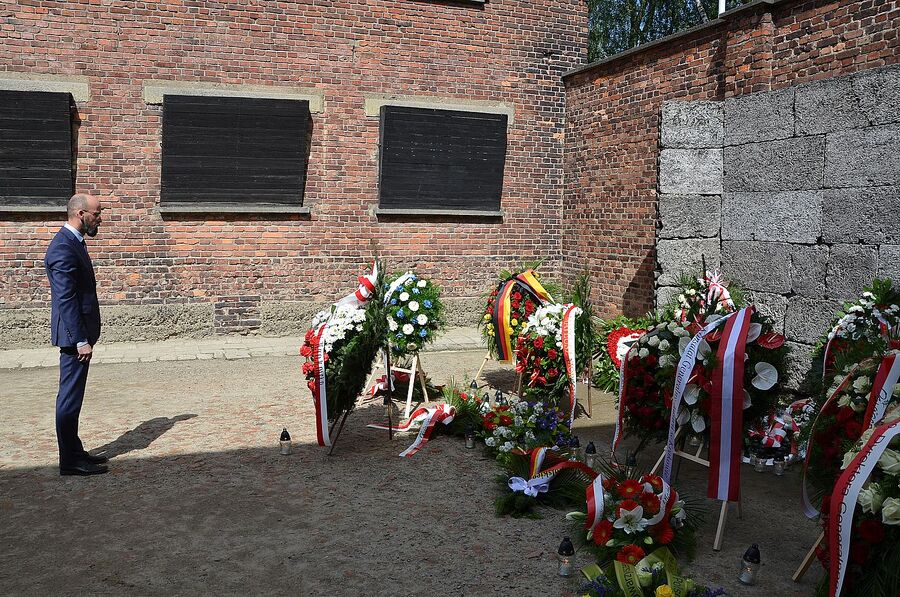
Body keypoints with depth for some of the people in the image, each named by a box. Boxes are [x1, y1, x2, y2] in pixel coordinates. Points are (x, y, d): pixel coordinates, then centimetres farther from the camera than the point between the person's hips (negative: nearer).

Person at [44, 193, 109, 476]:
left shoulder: (73, 242, 14)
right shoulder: (64, 248, -18)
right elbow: (66, 299, -22)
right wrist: (81, 341, -21)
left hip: (79, 333, 10)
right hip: (74, 335, -10)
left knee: (72, 397, 16)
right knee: (70, 398, -2)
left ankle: (74, 452, 27)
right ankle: (70, 461, 7)